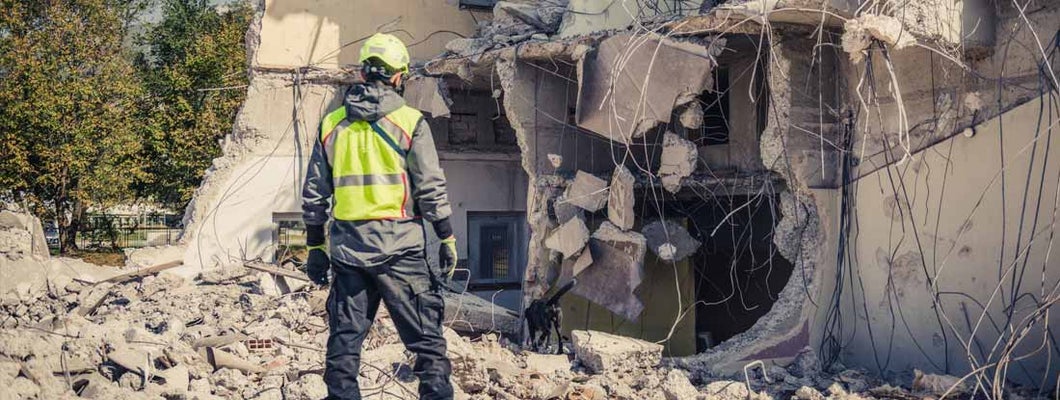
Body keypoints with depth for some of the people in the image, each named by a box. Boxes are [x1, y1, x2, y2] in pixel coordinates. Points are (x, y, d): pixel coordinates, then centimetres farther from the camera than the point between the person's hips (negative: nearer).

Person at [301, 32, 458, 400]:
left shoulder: (331, 125, 8)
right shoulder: (410, 122, -4)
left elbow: (314, 194, 10)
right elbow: (431, 189, -5)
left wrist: (315, 248, 18)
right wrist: (447, 239, 3)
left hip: (347, 246, 4)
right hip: (398, 245, -3)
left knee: (344, 339, 11)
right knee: (425, 337, 1)